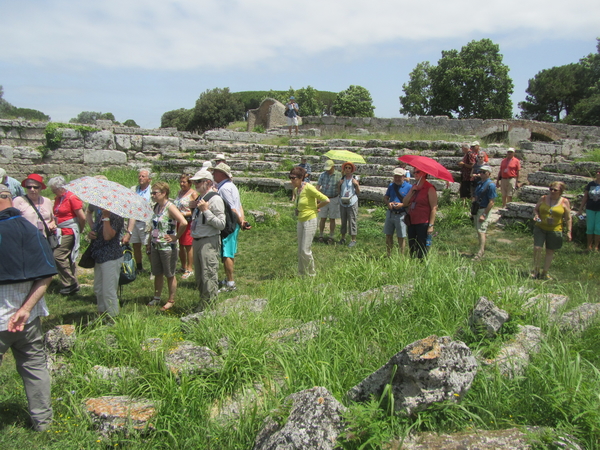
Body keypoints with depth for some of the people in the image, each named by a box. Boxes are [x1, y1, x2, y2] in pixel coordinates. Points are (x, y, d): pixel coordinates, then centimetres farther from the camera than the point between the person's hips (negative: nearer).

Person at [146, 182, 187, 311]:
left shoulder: (170, 207, -16)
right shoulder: (156, 207, 9)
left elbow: (184, 223, -28)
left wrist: (176, 237, -19)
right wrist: (149, 242, 17)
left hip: (168, 247, -7)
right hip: (155, 246, 8)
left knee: (170, 275, 5)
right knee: (157, 273, 16)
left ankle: (171, 301, 17)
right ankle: (156, 298, 29)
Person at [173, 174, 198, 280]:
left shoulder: (193, 194, -7)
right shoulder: (179, 192, 16)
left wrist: (185, 213, -20)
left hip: (188, 222, -7)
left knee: (188, 246, -3)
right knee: (180, 245, 11)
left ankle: (190, 269, 5)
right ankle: (183, 266, 24)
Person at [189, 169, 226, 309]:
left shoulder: (215, 199, -13)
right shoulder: (200, 198, 15)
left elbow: (221, 224, -19)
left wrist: (206, 210, -22)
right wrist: (193, 208, 7)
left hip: (209, 242, -10)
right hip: (197, 240, 10)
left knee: (209, 276, -6)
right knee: (199, 276, 17)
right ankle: (202, 305, 29)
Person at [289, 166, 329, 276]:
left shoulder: (308, 188, -19)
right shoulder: (296, 189, 5)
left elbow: (326, 200, -19)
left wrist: (316, 207, -5)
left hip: (310, 221, -8)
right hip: (300, 221, 8)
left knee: (305, 250, -7)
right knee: (300, 250, 12)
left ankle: (312, 273, 11)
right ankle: (301, 273, 22)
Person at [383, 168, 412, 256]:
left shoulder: (409, 187, -5)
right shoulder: (391, 185, 10)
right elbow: (385, 198, 13)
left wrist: (402, 205, -21)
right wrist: (388, 203, -9)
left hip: (401, 215, -5)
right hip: (390, 213, 5)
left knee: (401, 237, 1)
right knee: (388, 235, 10)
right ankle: (389, 256, 23)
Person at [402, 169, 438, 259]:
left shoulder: (430, 188, -7)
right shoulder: (413, 187, 16)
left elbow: (434, 208, -11)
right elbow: (405, 203, 10)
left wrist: (431, 225, -16)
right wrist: (412, 191, -3)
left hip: (423, 223, -7)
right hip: (411, 223, 7)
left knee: (422, 249, -5)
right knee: (412, 248, 12)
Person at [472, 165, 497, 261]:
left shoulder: (490, 185, -14)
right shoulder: (479, 183, 12)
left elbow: (491, 202, -17)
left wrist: (484, 215, -19)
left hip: (484, 210, -9)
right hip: (477, 210, 9)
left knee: (481, 231, -13)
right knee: (478, 231, 14)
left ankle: (480, 254, -13)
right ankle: (482, 249, 25)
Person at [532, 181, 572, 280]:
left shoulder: (564, 202, -3)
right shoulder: (543, 198, 1)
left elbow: (568, 218, 1)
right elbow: (535, 209, 13)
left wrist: (568, 231, -3)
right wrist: (536, 215, -9)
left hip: (554, 230, -1)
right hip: (540, 228, 1)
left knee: (550, 251, 8)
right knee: (537, 248, -10)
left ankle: (544, 273, 21)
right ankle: (536, 271, 5)